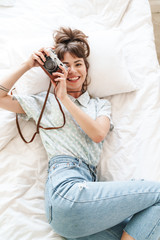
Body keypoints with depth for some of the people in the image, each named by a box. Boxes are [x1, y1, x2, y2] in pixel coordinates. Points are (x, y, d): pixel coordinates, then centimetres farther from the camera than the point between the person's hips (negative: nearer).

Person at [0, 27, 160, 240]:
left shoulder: (101, 105, 22)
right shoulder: (45, 102, 17)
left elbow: (98, 134, 1)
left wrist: (65, 98, 0)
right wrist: (27, 66, 10)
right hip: (66, 190, -4)